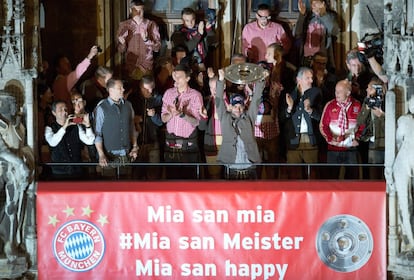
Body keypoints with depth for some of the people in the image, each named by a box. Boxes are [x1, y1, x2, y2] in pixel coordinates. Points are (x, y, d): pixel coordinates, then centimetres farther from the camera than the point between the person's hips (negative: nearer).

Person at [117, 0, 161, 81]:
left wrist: (146, 40, -22)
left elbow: (157, 47, -5)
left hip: (146, 68, -1)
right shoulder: (124, 25, 0)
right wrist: (122, 43, -22)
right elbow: (121, 50, 1)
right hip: (129, 68, 1)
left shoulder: (151, 25, -2)